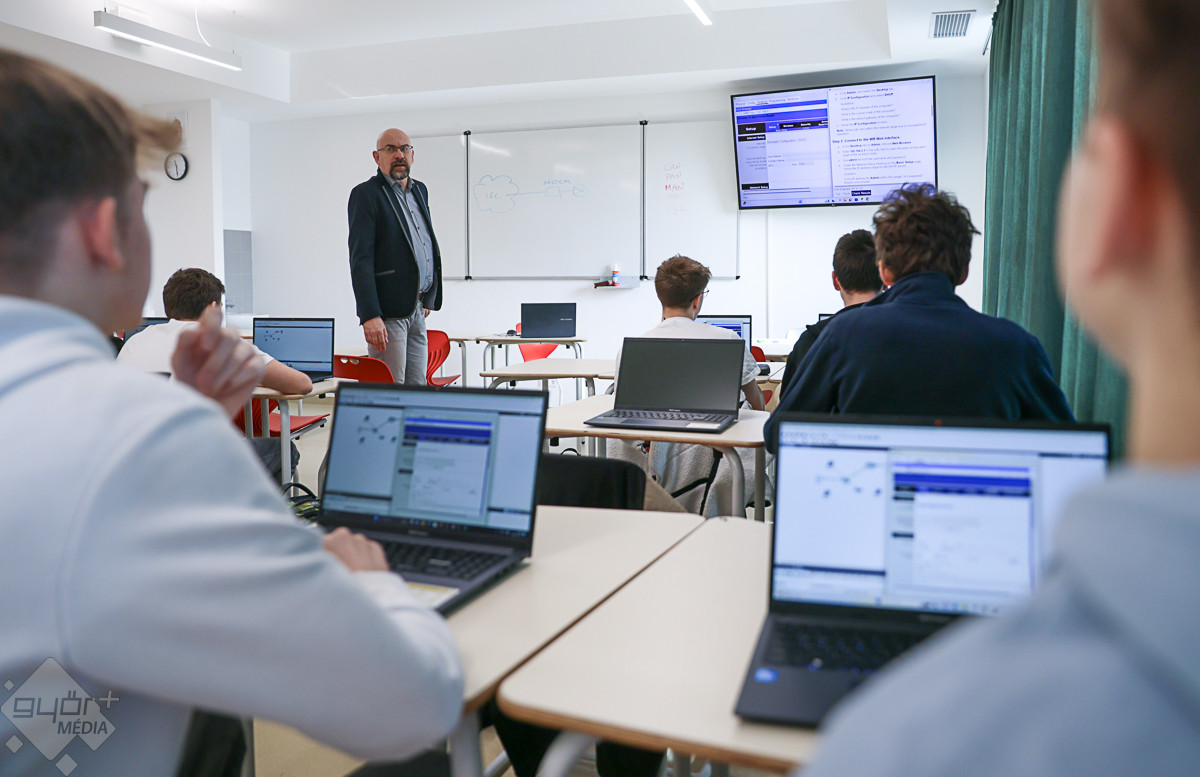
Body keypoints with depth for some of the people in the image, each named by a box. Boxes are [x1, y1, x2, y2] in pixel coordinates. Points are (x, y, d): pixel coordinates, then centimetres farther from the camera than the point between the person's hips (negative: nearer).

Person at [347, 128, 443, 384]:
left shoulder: (419, 190, 17)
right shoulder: (366, 194, -7)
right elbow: (360, 259, -14)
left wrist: (428, 298, 16)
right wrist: (370, 316, -23)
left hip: (416, 311, 8)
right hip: (387, 313, -7)